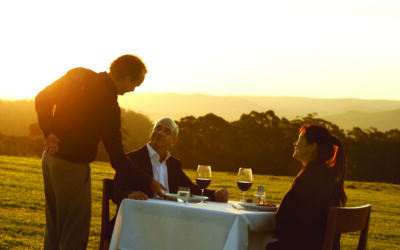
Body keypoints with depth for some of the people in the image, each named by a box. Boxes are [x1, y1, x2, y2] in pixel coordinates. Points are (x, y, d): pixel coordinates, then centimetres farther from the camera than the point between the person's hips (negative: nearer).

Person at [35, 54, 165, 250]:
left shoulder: (78, 75, -2)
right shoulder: (108, 104, -22)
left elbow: (42, 99, 4)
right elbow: (118, 159, -17)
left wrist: (49, 133, -2)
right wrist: (149, 182, -7)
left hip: (51, 157, 8)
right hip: (73, 166, -8)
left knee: (54, 230, 20)